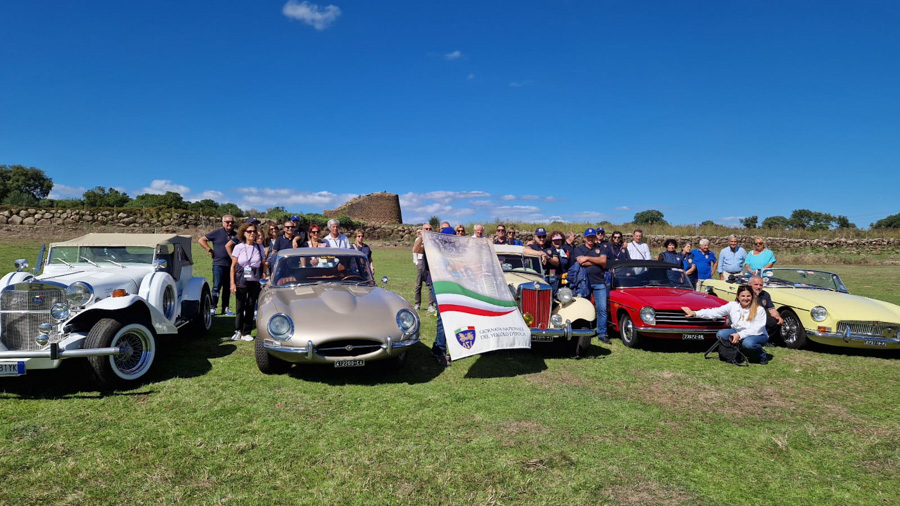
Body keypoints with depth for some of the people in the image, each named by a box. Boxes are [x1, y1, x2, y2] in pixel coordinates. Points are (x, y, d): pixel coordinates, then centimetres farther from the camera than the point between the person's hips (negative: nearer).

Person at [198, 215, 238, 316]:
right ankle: (213, 307, -1)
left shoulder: (236, 235, 11)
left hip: (230, 265, 4)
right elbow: (201, 240, 2)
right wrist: (210, 250, -5)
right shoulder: (217, 233, 1)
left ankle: (226, 308, 15)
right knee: (217, 286, -8)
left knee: (227, 288, 8)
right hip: (218, 264, -3)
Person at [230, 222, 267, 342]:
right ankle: (238, 331, 11)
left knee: (251, 307, 4)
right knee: (240, 307, -1)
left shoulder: (260, 248, 7)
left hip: (255, 282, 2)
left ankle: (246, 333, 11)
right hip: (241, 282, -2)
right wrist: (232, 283, -6)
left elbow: (264, 266, 10)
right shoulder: (238, 247, 1)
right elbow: (233, 266, 1)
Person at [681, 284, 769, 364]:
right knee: (720, 334, -22)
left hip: (758, 335, -4)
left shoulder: (759, 310, -14)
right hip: (737, 332, 4)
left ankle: (763, 356, -3)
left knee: (748, 343, -38)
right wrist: (695, 313, -22)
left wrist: (740, 335, -30)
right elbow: (715, 312, -11)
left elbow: (756, 330, -18)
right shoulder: (732, 305, -5)